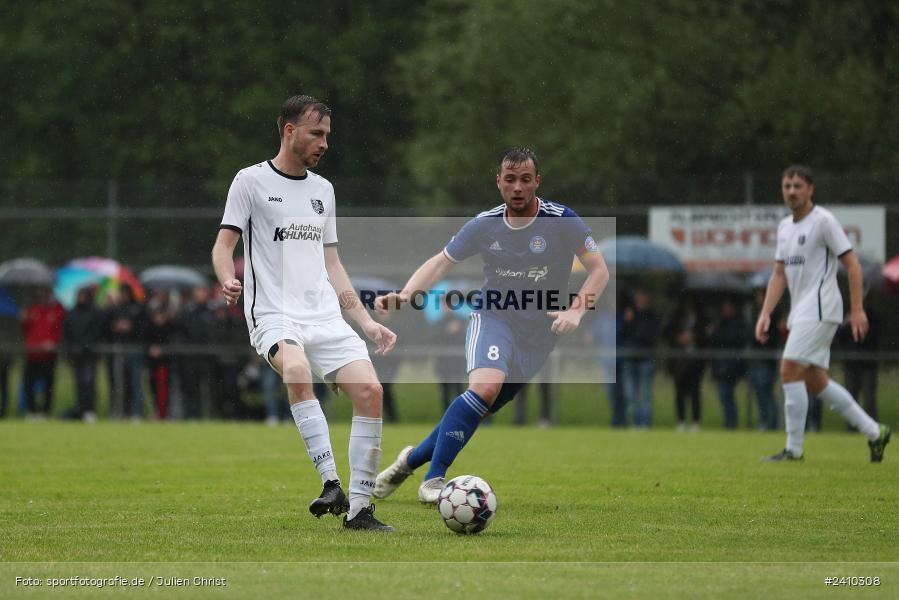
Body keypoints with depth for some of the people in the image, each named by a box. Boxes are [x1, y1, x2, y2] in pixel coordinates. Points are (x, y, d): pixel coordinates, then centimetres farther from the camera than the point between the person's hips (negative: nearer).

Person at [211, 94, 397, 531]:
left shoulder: (322, 189, 20)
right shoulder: (252, 181, 3)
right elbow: (224, 245, 0)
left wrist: (366, 322, 18)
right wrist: (227, 281, -23)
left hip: (325, 315, 6)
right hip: (273, 314, -6)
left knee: (370, 390, -13)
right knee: (297, 370, -36)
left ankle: (359, 509, -7)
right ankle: (331, 484, -37)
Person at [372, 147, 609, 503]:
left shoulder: (562, 221, -9)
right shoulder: (485, 225, -2)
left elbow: (599, 270, -5)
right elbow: (440, 263, 7)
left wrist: (576, 311, -20)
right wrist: (404, 295, -9)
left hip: (538, 332, 1)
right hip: (493, 317, -1)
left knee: (483, 407, -5)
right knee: (486, 385, -29)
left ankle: (413, 459, 17)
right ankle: (433, 479, -24)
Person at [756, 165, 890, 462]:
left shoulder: (823, 220, -9)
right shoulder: (785, 226, 15)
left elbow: (852, 264, -11)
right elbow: (779, 274, 18)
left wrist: (857, 310, -16)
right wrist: (766, 313, 8)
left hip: (819, 309, -9)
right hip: (801, 312, 9)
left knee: (790, 371, -14)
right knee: (815, 381, 9)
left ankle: (794, 449, -9)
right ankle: (874, 432, 17)